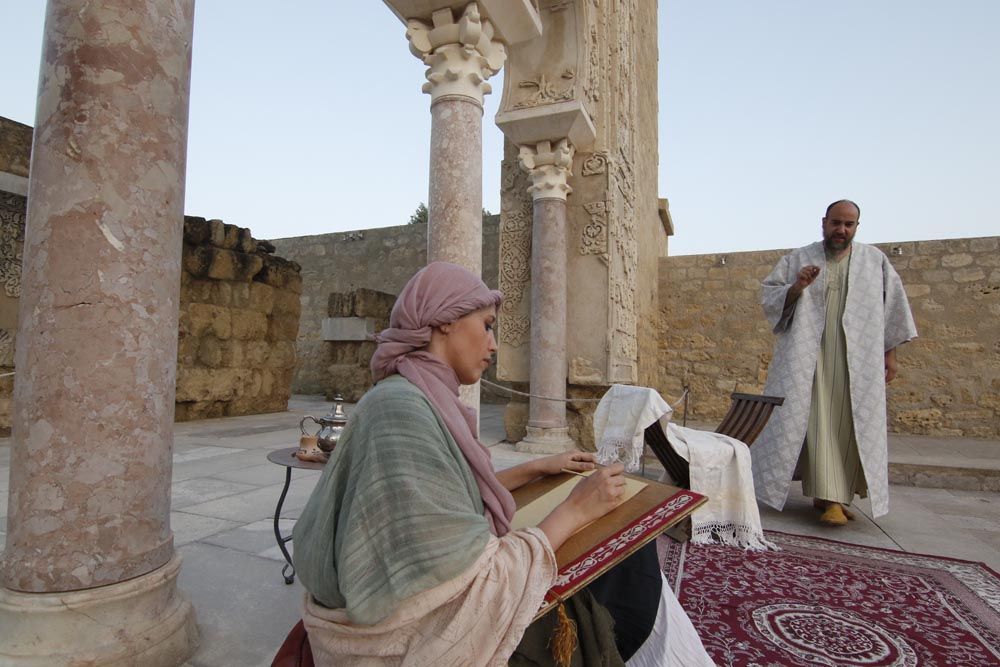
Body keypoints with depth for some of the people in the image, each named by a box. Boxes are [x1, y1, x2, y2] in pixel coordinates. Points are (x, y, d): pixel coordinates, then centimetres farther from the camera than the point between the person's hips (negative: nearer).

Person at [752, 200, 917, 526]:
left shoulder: (875, 260, 11)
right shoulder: (798, 259, 7)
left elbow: (893, 306, 12)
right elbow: (768, 295, 3)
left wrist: (890, 353, 7)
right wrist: (797, 287, -16)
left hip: (857, 360, 2)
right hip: (808, 357, -1)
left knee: (849, 425, -2)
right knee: (816, 423, -5)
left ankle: (832, 495, 6)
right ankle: (832, 497, 2)